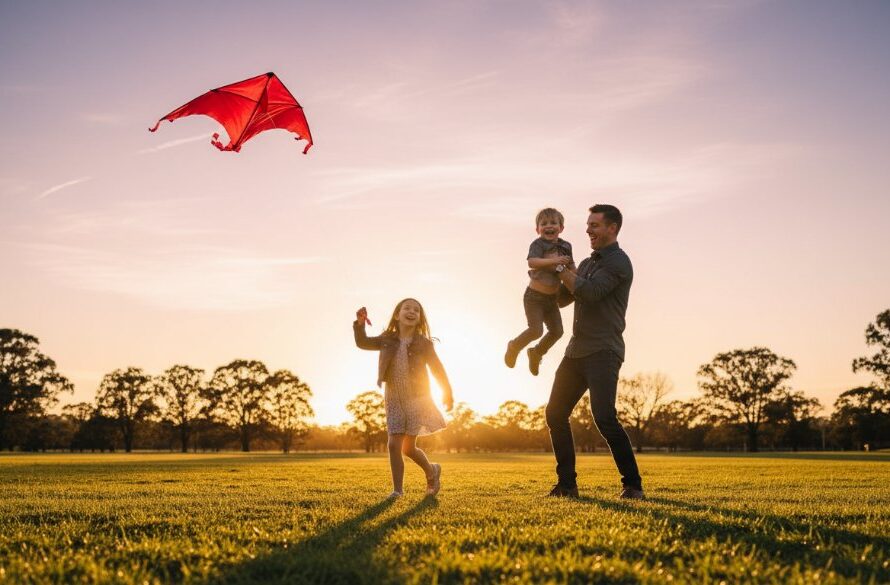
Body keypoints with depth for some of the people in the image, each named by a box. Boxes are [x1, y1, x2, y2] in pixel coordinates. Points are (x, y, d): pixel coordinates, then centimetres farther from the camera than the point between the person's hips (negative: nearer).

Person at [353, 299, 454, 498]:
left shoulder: (423, 344, -8)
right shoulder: (388, 340, 0)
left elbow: (437, 369, 2)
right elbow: (362, 343, 7)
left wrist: (447, 393, 12)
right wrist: (360, 324, -12)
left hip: (416, 399, -3)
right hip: (394, 401, 3)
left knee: (408, 447, 2)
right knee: (394, 445, -5)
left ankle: (431, 472, 30)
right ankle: (397, 489, 5)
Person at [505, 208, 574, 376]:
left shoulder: (565, 246, 4)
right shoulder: (537, 245, -15)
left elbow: (570, 266, 19)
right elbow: (532, 262, -34)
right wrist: (554, 261, -43)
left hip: (551, 298, 6)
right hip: (534, 297, -6)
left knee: (557, 331, 7)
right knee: (536, 330, -14)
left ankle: (536, 352, 33)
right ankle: (514, 347, 16)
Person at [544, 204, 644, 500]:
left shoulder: (618, 262, -8)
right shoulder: (587, 263, 20)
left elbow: (590, 292, -21)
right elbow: (561, 298, 25)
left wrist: (560, 268, -10)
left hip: (602, 353, -9)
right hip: (576, 351, 9)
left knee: (604, 418, -18)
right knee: (555, 414, 6)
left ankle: (632, 484, -6)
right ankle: (567, 484, 14)